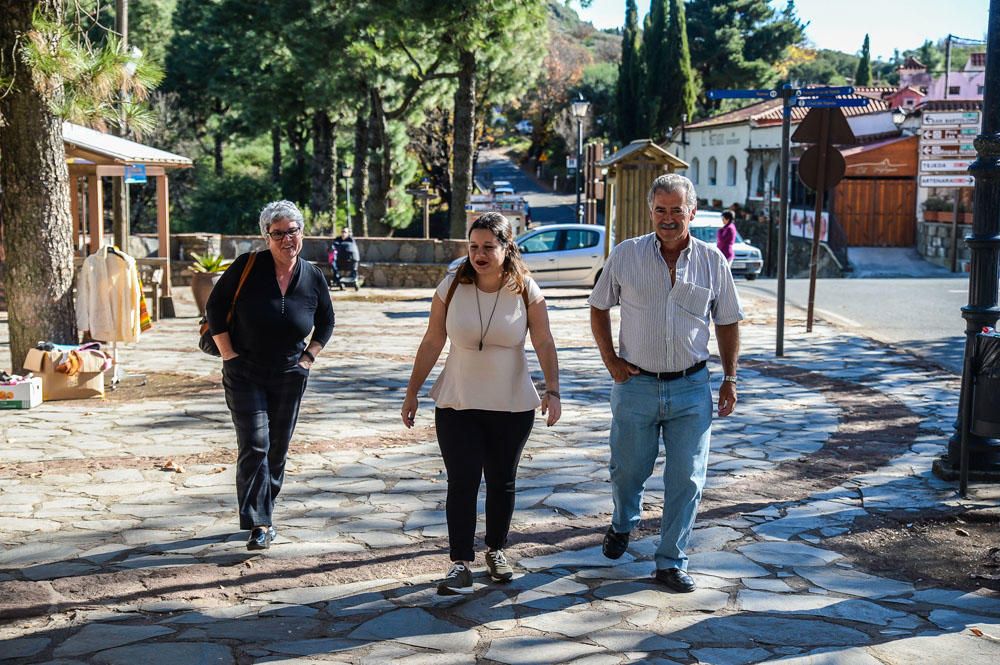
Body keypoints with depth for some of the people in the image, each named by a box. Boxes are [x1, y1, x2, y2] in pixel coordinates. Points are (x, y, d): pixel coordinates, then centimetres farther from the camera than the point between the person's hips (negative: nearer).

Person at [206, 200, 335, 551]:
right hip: (244, 374, -3)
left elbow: (326, 322, 14)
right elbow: (214, 307, -4)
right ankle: (259, 524, -11)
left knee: (278, 450, 10)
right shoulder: (247, 267, -10)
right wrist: (229, 355, -8)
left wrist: (308, 357, 3)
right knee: (254, 446, -12)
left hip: (289, 377, 3)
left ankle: (263, 514, 27)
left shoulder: (313, 278, -1)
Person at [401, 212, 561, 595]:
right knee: (462, 483, -5)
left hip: (512, 406, 1)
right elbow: (432, 342, 0)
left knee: (502, 482, 13)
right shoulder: (451, 287, -4)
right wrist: (412, 392, 1)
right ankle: (461, 565, 0)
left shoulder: (526, 290, -5)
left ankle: (496, 550, 31)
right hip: (457, 405, 0)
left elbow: (544, 342, -6)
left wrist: (552, 390, -17)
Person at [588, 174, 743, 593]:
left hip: (692, 388, 1)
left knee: (686, 479, 2)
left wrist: (729, 378, 6)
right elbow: (599, 308, 8)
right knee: (627, 470, 13)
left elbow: (728, 321, 10)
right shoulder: (626, 255, -3)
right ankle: (623, 523, 45)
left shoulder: (712, 260, 1)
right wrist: (610, 361, 0)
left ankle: (671, 562, 16)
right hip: (636, 384, 0)